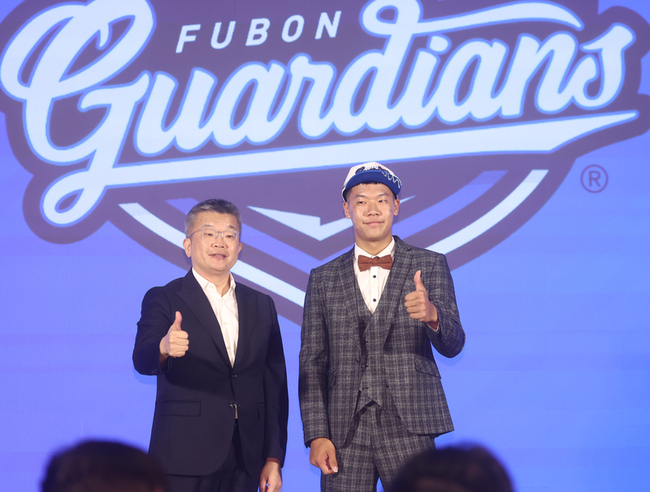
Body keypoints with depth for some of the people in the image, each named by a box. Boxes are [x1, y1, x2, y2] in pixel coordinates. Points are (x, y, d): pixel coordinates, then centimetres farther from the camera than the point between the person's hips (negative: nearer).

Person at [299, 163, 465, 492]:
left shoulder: (429, 266, 6)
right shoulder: (323, 279, 10)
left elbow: (452, 346, -1)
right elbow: (312, 362, 8)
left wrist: (432, 314, -23)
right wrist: (316, 436, -2)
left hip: (408, 428, -1)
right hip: (344, 434, 1)